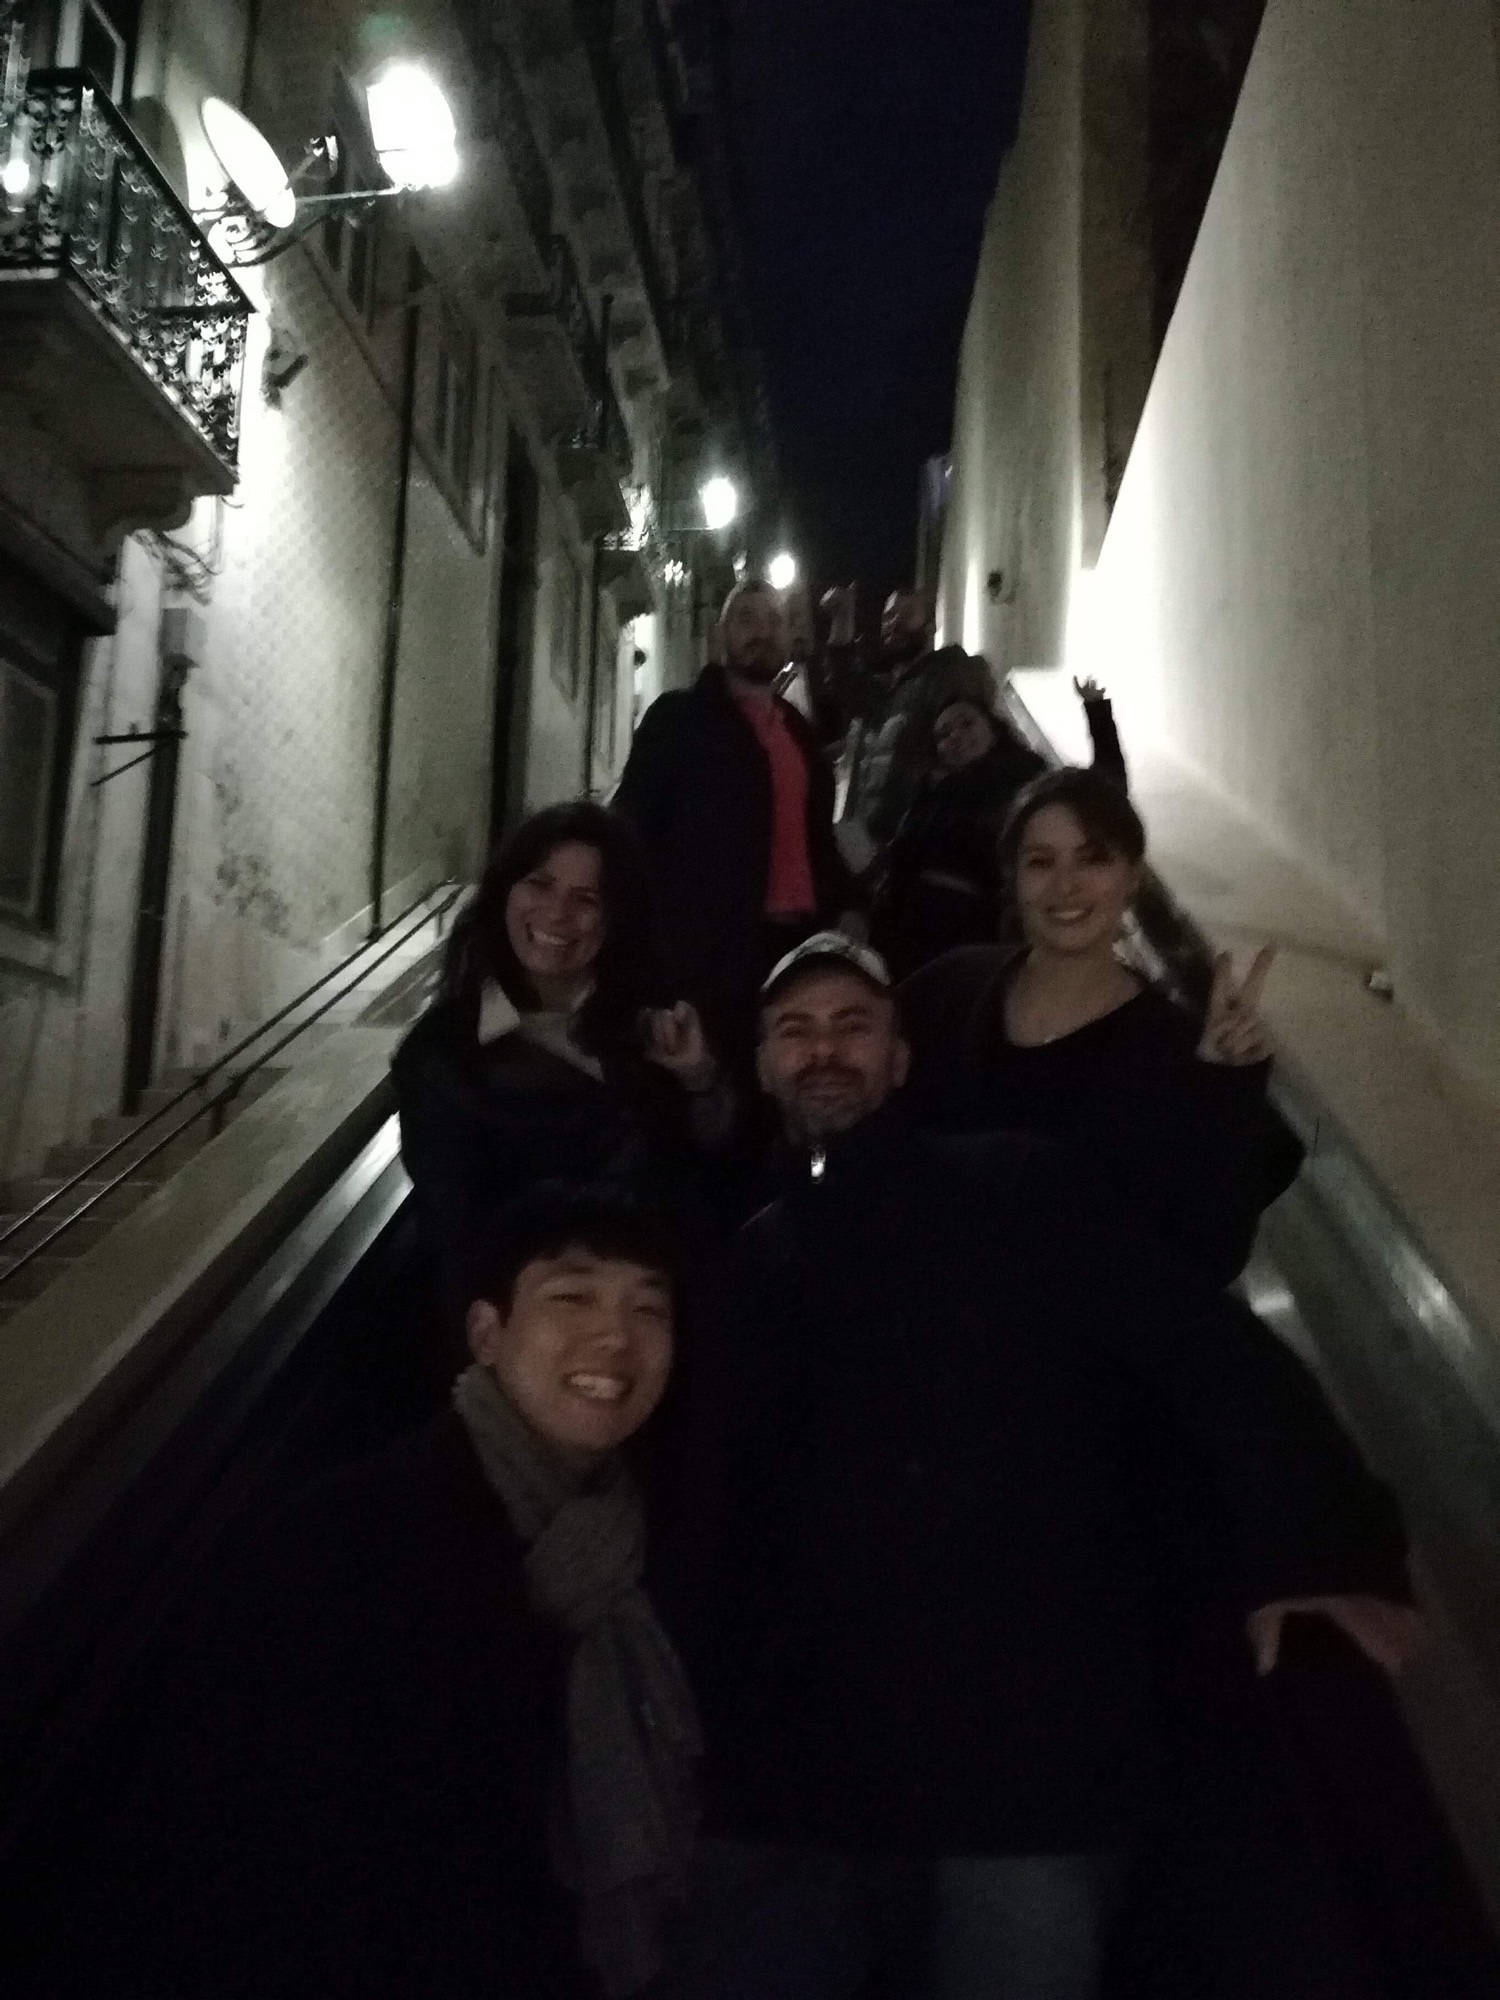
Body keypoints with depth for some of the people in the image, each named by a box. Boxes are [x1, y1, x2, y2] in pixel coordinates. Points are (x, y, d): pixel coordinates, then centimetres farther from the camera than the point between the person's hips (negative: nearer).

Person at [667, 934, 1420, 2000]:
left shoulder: (1016, 1190, 3)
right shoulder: (751, 1262, 15)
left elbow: (1214, 1350, -4)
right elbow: (710, 1504, 14)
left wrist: (1315, 1545, -20)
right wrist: (705, 1704, 3)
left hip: (1032, 1740, -3)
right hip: (803, 1751, 4)